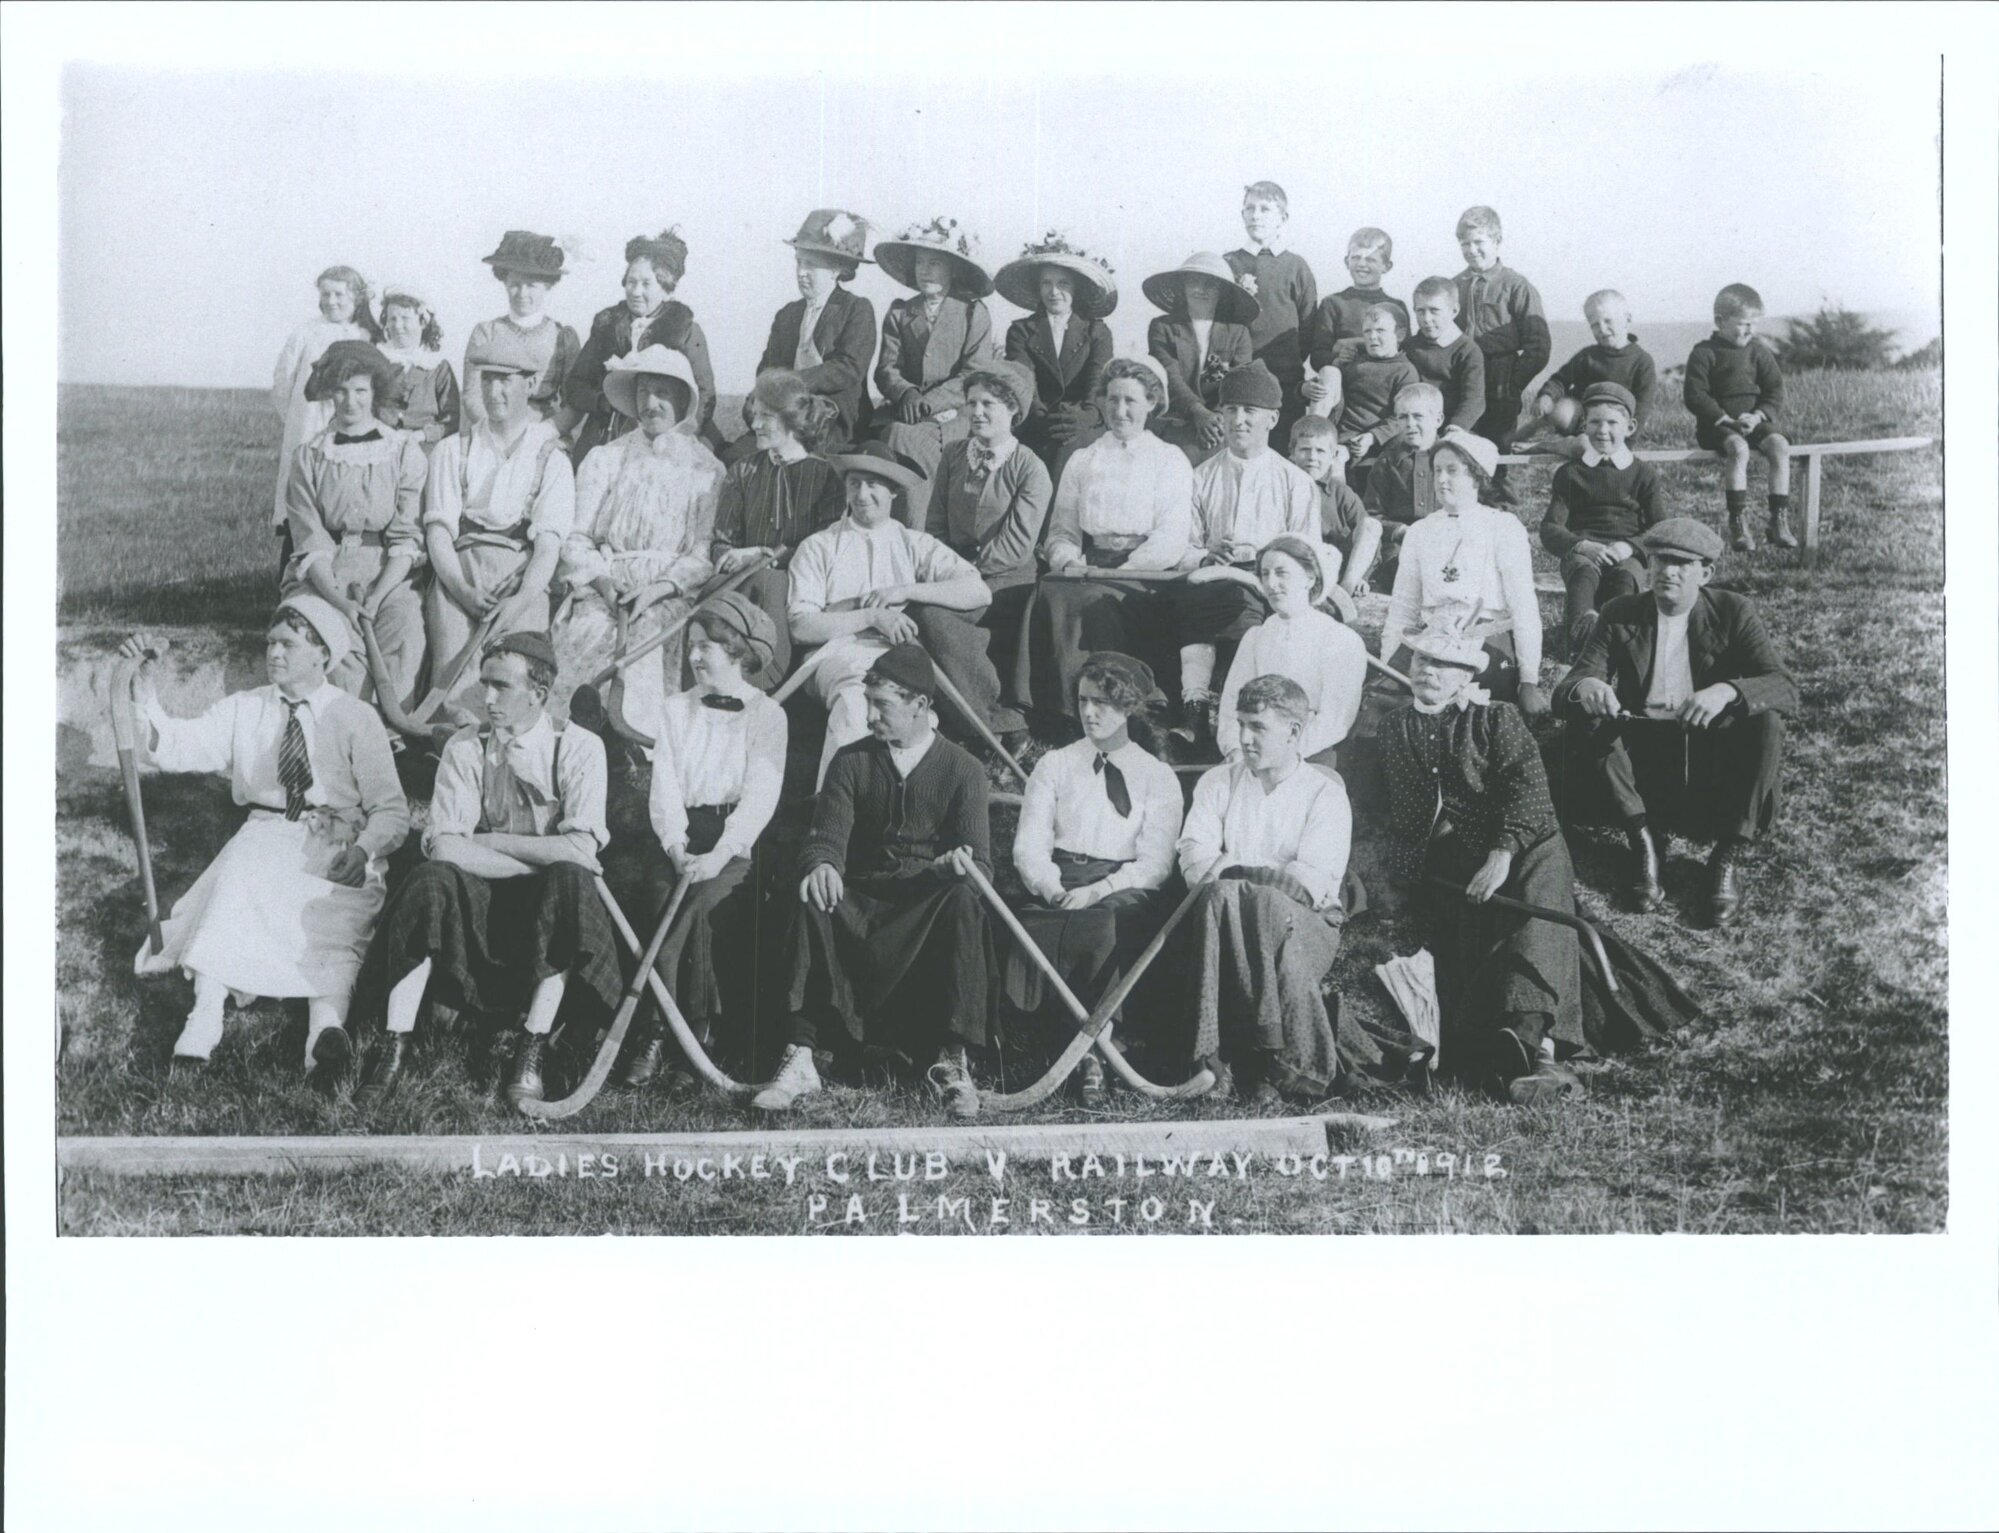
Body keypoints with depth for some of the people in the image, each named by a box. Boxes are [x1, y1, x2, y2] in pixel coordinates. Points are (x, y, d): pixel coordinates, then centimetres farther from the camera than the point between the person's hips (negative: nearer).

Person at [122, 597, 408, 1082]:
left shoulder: (356, 719, 6)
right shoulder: (243, 710, 16)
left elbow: (391, 811, 1)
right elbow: (175, 749, 4)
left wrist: (363, 849, -20)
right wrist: (144, 691, -12)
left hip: (336, 848, -2)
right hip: (263, 839, 2)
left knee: (333, 918, -34)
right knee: (239, 879, -33)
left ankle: (326, 1025, -59)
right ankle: (207, 1013, -47)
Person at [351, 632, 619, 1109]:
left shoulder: (579, 748, -5)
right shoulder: (464, 748, 2)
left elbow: (581, 849, -19)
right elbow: (443, 845, -10)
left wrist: (489, 842, -13)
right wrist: (538, 863, -17)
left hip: (546, 906, -2)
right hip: (479, 897, 2)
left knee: (569, 881, -34)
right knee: (432, 879, -28)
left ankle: (531, 1053, -29)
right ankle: (393, 1046, -25)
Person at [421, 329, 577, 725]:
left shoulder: (551, 459, 14)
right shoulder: (452, 451, 19)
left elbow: (549, 543, 2)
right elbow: (438, 529, 8)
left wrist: (521, 600, -16)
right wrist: (462, 588, -11)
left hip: (523, 578, -1)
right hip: (459, 575, 1)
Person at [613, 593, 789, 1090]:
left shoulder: (767, 715, 5)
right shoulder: (676, 710, 17)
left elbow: (760, 797, -6)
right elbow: (664, 787, 6)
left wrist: (718, 854, -20)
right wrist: (678, 848, -12)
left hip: (736, 843, -3)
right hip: (681, 839, 3)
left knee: (699, 903, -30)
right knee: (665, 901, -26)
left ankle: (655, 1034, -23)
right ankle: (695, 1032, -24)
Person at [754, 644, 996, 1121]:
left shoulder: (963, 770, 4)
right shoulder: (851, 762, 10)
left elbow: (980, 864, -3)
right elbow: (827, 838, 0)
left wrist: (959, 866, -29)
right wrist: (821, 866, -25)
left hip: (929, 906, -1)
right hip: (861, 905, 2)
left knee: (963, 903, -35)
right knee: (811, 901, -30)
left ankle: (952, 1063, -29)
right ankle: (800, 1059, -31)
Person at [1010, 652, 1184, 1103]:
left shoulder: (1158, 777, 12)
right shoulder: (1054, 766, 17)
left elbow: (1155, 863, 1)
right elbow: (1029, 846, 8)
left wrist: (1097, 891, -15)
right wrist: (1055, 889, -14)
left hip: (1122, 893, -1)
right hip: (1057, 891, 1)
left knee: (1108, 922, -35)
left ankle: (1086, 1047, -29)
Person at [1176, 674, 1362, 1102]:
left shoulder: (1325, 793, 4)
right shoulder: (1219, 783, 15)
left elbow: (1308, 885, -10)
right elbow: (1195, 865, 0)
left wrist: (1231, 871, -6)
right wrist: (1270, 876, -12)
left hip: (1308, 924, -2)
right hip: (1225, 919, 2)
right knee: (1219, 901, -31)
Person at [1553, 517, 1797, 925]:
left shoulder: (1734, 612, -3)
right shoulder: (1620, 615, 0)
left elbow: (1786, 689, -15)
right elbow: (1564, 694, -8)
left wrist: (1726, 691, -37)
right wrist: (1584, 687, -35)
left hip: (1711, 747, 0)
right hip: (1643, 751, 1)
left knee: (1765, 721, -28)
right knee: (1589, 718, -26)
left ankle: (1729, 856, -19)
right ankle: (1641, 842, -19)